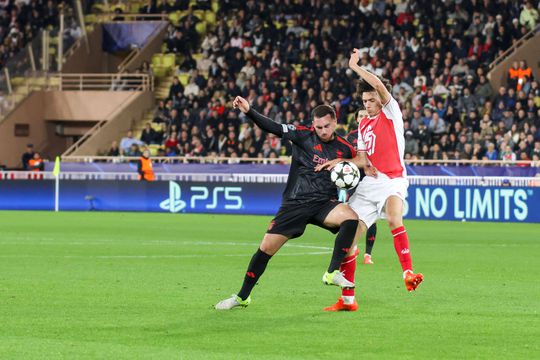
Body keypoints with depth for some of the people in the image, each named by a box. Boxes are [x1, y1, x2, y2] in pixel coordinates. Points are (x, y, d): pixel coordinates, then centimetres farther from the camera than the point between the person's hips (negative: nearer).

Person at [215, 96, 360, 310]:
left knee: (351, 218, -29)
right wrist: (248, 112, -26)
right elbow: (272, 128, -12)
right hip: (295, 203, -1)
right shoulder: (303, 136, -3)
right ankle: (242, 296, 16)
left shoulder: (345, 149, 2)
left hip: (324, 203, 1)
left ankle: (333, 273, -19)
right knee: (266, 247, -2)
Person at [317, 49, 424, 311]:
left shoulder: (391, 113, 1)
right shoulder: (363, 125, 20)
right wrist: (341, 162, -2)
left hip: (392, 181, -6)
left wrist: (355, 67, -9)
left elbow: (380, 86, -16)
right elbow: (362, 158, 16)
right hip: (367, 183, 6)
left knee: (394, 220, -37)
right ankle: (347, 299, 3)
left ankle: (408, 273, -39)